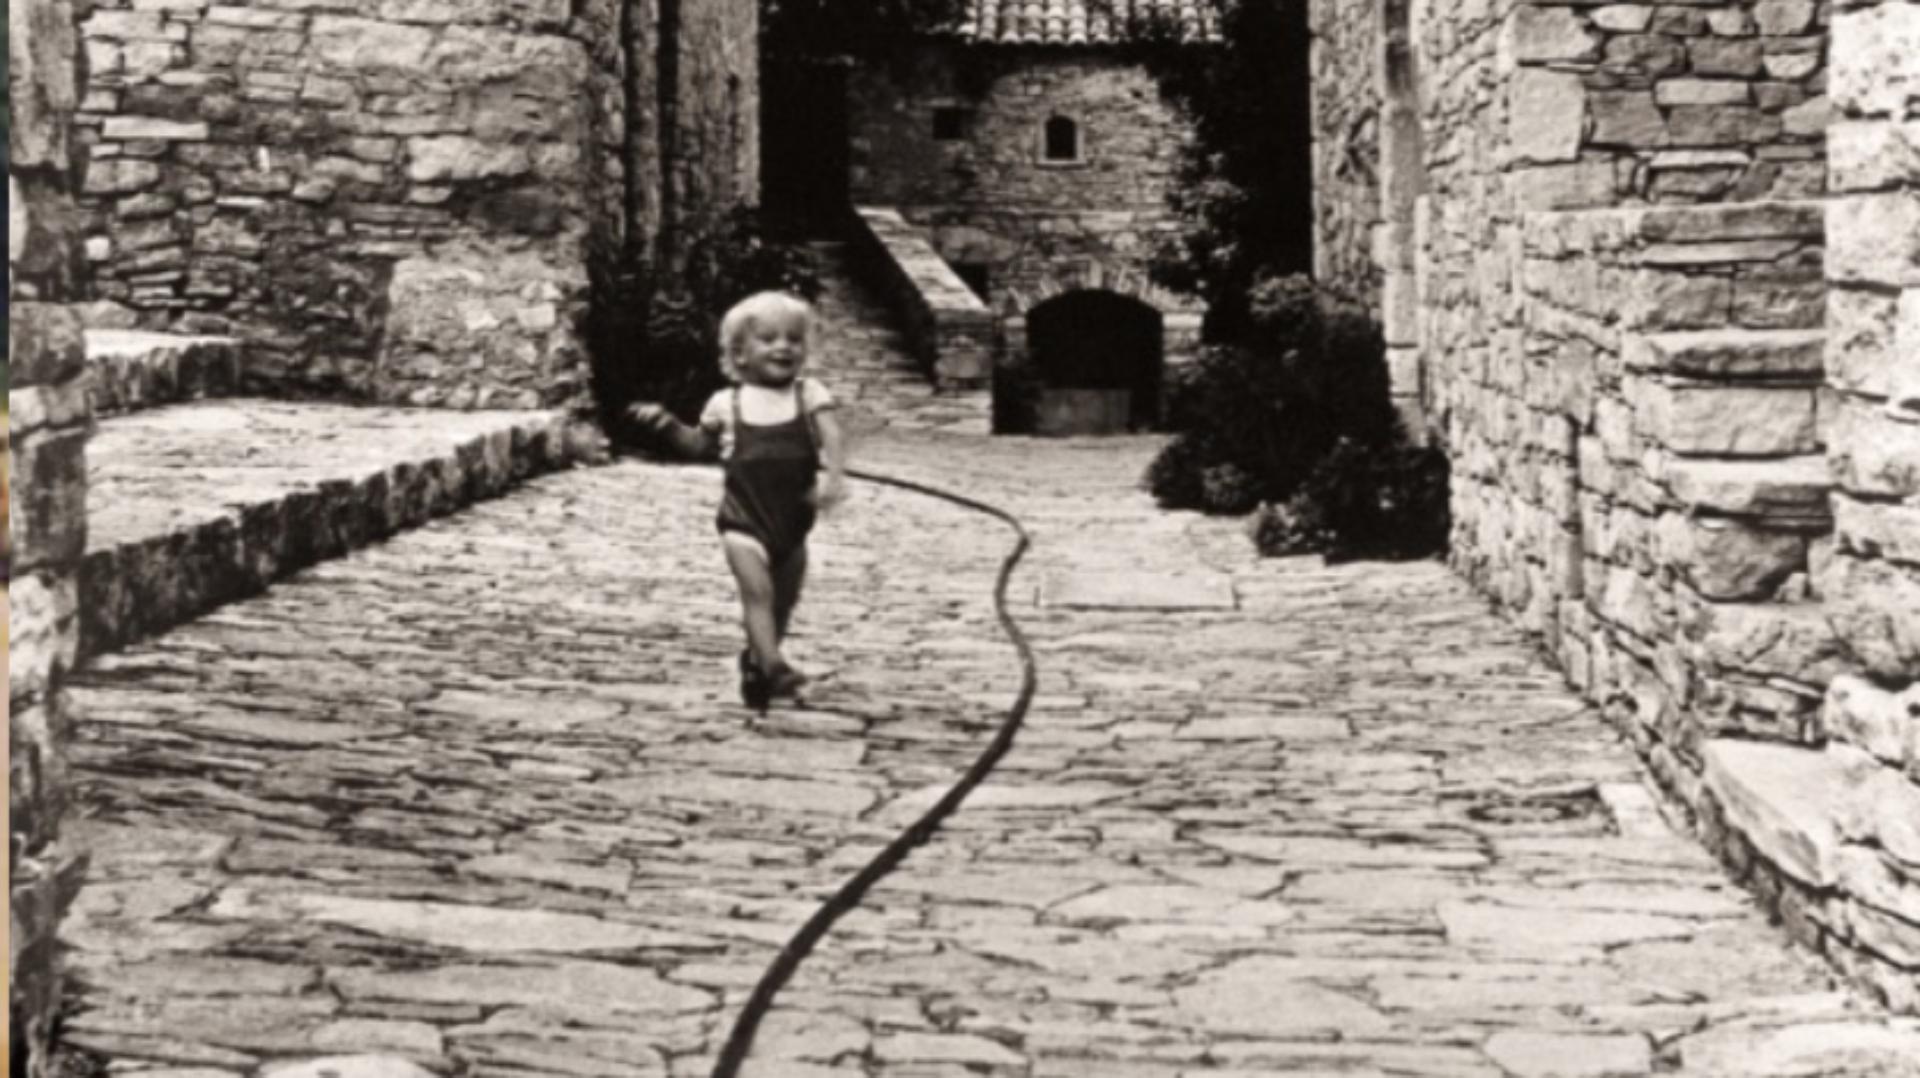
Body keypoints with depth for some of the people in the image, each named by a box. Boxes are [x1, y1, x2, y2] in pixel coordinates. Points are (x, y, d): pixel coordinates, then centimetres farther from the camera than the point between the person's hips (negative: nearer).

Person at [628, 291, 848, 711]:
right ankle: (773, 666, -23)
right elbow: (701, 446, 19)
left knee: (784, 601, 12)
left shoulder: (810, 395, 1)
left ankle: (755, 663, 32)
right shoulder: (727, 404, 4)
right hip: (744, 520, -2)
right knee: (757, 590, -18)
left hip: (792, 522, 2)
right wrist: (666, 424, 4)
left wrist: (834, 475, -32)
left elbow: (832, 436, -14)